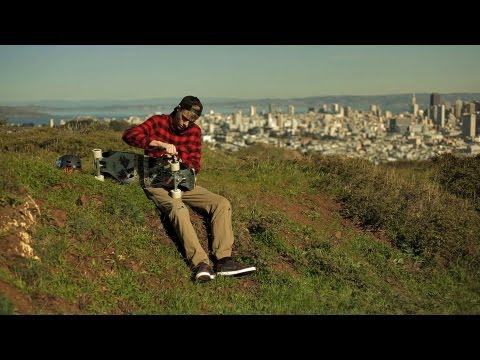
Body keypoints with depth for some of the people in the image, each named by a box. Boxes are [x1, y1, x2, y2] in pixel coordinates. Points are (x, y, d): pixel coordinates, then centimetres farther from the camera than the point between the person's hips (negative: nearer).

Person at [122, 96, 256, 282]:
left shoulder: (195, 131, 10)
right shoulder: (158, 122, -2)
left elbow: (196, 163, 8)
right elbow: (128, 135, -19)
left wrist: (179, 159, -16)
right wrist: (160, 144, -31)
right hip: (157, 183, -5)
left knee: (222, 203, -13)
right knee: (178, 209, -37)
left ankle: (223, 260, -25)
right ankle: (201, 264, -45)